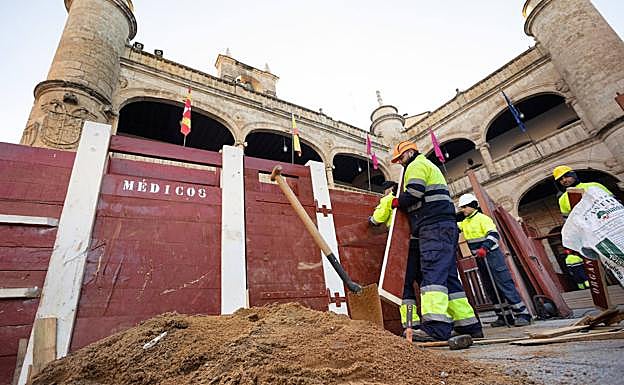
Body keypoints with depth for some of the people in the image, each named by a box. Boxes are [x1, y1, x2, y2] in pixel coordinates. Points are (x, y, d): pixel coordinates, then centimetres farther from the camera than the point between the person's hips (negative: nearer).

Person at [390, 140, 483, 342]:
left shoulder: (416, 165, 2)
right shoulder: (429, 166, 33)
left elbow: (413, 194, -14)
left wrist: (396, 202, 3)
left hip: (434, 226, -10)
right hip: (444, 226, 10)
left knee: (433, 272, -21)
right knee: (448, 276, 8)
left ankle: (436, 327, -29)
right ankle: (469, 325, 10)